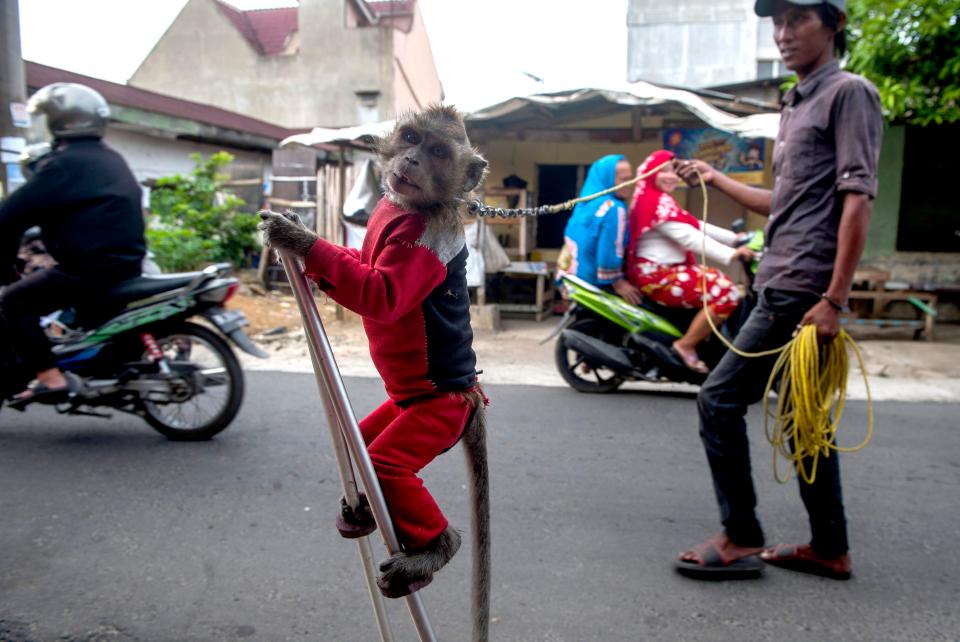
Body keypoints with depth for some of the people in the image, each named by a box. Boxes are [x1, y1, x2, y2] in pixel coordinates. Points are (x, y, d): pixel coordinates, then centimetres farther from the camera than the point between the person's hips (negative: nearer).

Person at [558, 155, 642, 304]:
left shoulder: (586, 203, 11)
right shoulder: (613, 208, -18)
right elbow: (609, 252, -23)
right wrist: (618, 283, -14)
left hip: (572, 277, 10)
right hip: (591, 281, -10)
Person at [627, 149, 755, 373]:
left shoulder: (663, 201, 20)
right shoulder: (654, 201, -14)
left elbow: (697, 226, 15)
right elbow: (688, 237, -23)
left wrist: (735, 238, 6)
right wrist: (731, 254, -26)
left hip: (669, 270, 11)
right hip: (656, 275, -11)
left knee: (724, 282, 15)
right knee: (726, 293, -18)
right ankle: (686, 345, -9)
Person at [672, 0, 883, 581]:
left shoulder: (848, 92, -4)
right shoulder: (798, 104, 21)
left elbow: (858, 199, -14)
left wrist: (835, 300, -20)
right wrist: (715, 179, 31)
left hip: (801, 288, -9)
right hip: (783, 286, 9)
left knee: (720, 398, -7)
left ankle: (740, 540, 5)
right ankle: (829, 549, 23)